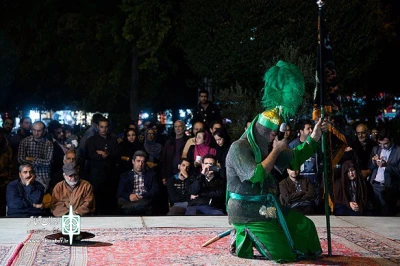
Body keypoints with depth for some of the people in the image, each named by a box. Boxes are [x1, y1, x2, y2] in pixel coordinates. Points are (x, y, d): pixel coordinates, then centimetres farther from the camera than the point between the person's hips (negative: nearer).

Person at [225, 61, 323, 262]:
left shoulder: (265, 147, 9)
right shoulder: (239, 148, -19)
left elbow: (294, 159, 19)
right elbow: (256, 175, -32)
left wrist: (313, 139, 11)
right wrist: (276, 151, -23)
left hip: (267, 207, 9)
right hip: (247, 213, -9)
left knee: (304, 226, 9)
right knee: (283, 256, -10)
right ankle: (243, 239, 6)